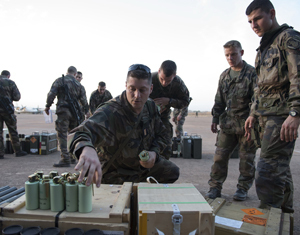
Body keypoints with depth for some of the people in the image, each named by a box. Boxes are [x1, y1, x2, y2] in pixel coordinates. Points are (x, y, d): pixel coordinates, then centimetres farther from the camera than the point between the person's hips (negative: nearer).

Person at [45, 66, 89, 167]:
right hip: (75, 112, 5)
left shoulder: (59, 81, 2)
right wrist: (86, 111, 24)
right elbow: (83, 99, 14)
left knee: (62, 135, -5)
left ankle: (65, 159, -9)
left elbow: (51, 94, -6)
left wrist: (47, 106, 4)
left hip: (63, 110, -4)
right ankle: (72, 157, 23)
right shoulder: (79, 84, 13)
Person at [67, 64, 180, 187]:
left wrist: (154, 152, -16)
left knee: (172, 171, 13)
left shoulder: (151, 106, -10)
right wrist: (86, 148, -77)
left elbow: (161, 134, 5)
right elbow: (79, 134, -52)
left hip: (145, 164, 6)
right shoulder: (110, 112, -35)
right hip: (117, 175, -6)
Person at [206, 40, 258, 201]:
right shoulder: (224, 76, 12)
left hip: (247, 123, -4)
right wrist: (215, 119, 12)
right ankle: (215, 187, 13)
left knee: (246, 158, 7)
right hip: (228, 123, 4)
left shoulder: (252, 73, -5)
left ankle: (243, 189, 22)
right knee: (220, 156, 2)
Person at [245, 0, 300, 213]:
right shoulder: (264, 48, 22)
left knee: (268, 172, -14)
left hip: (282, 114, -9)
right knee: (280, 167, 16)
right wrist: (254, 113, 19)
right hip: (267, 115, 9)